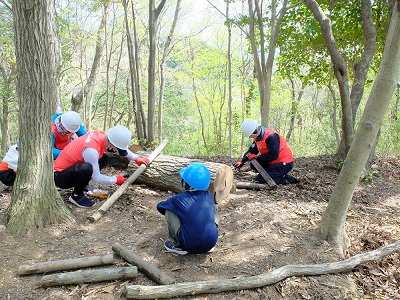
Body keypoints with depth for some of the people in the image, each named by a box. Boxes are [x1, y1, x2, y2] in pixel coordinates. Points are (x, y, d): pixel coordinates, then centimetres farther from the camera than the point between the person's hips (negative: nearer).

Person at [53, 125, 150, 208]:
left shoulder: (101, 135, -10)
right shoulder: (91, 149, -34)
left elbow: (122, 147, 10)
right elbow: (96, 177, -22)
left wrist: (137, 158, 3)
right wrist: (115, 180, -8)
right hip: (59, 176, -8)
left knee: (103, 158, 9)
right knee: (86, 168, -36)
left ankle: (83, 185, 11)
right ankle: (76, 195, -8)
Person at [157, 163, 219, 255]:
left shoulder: (179, 199, -8)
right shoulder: (209, 196, 1)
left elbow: (159, 206, 11)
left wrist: (176, 206, 32)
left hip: (190, 246, -3)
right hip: (211, 243, 4)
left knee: (169, 211, 5)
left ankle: (176, 245, 12)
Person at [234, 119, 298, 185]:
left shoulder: (271, 137, -26)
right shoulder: (258, 136, 2)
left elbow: (273, 156, -26)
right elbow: (252, 150, 12)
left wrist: (257, 157, -16)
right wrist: (242, 162, 3)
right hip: (274, 162, 9)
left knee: (259, 179, -12)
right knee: (254, 165, 4)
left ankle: (284, 180, -4)